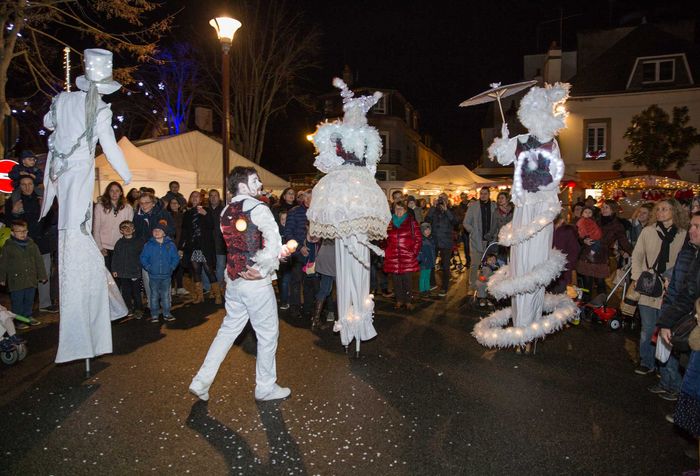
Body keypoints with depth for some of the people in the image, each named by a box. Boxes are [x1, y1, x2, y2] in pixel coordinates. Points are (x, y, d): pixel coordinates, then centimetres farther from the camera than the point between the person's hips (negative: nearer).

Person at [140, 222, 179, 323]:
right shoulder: (148, 245, -1)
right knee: (154, 295, 6)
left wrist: (171, 267, -7)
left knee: (166, 295, 8)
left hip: (166, 275, 0)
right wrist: (148, 268, -8)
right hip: (153, 276, 0)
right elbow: (143, 258, 3)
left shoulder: (170, 244, 0)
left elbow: (176, 258, 3)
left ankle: (167, 314, 17)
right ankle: (154, 315, 15)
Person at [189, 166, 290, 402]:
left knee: (229, 329, 20)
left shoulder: (226, 212, 9)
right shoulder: (257, 208, -13)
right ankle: (265, 387, 22)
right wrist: (264, 270, -13)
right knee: (268, 333, 9)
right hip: (255, 283, -7)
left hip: (233, 279, 7)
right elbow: (274, 244, -25)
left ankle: (201, 381, 22)